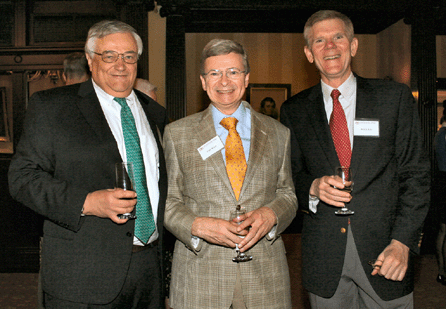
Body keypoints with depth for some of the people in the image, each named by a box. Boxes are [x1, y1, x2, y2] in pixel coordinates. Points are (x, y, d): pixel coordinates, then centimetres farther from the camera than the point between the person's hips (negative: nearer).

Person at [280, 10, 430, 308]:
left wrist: (402, 241, -10)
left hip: (383, 251, 0)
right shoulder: (294, 110, 6)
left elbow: (415, 174, -1)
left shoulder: (396, 97, 2)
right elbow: (290, 176, 10)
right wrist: (312, 187, -13)